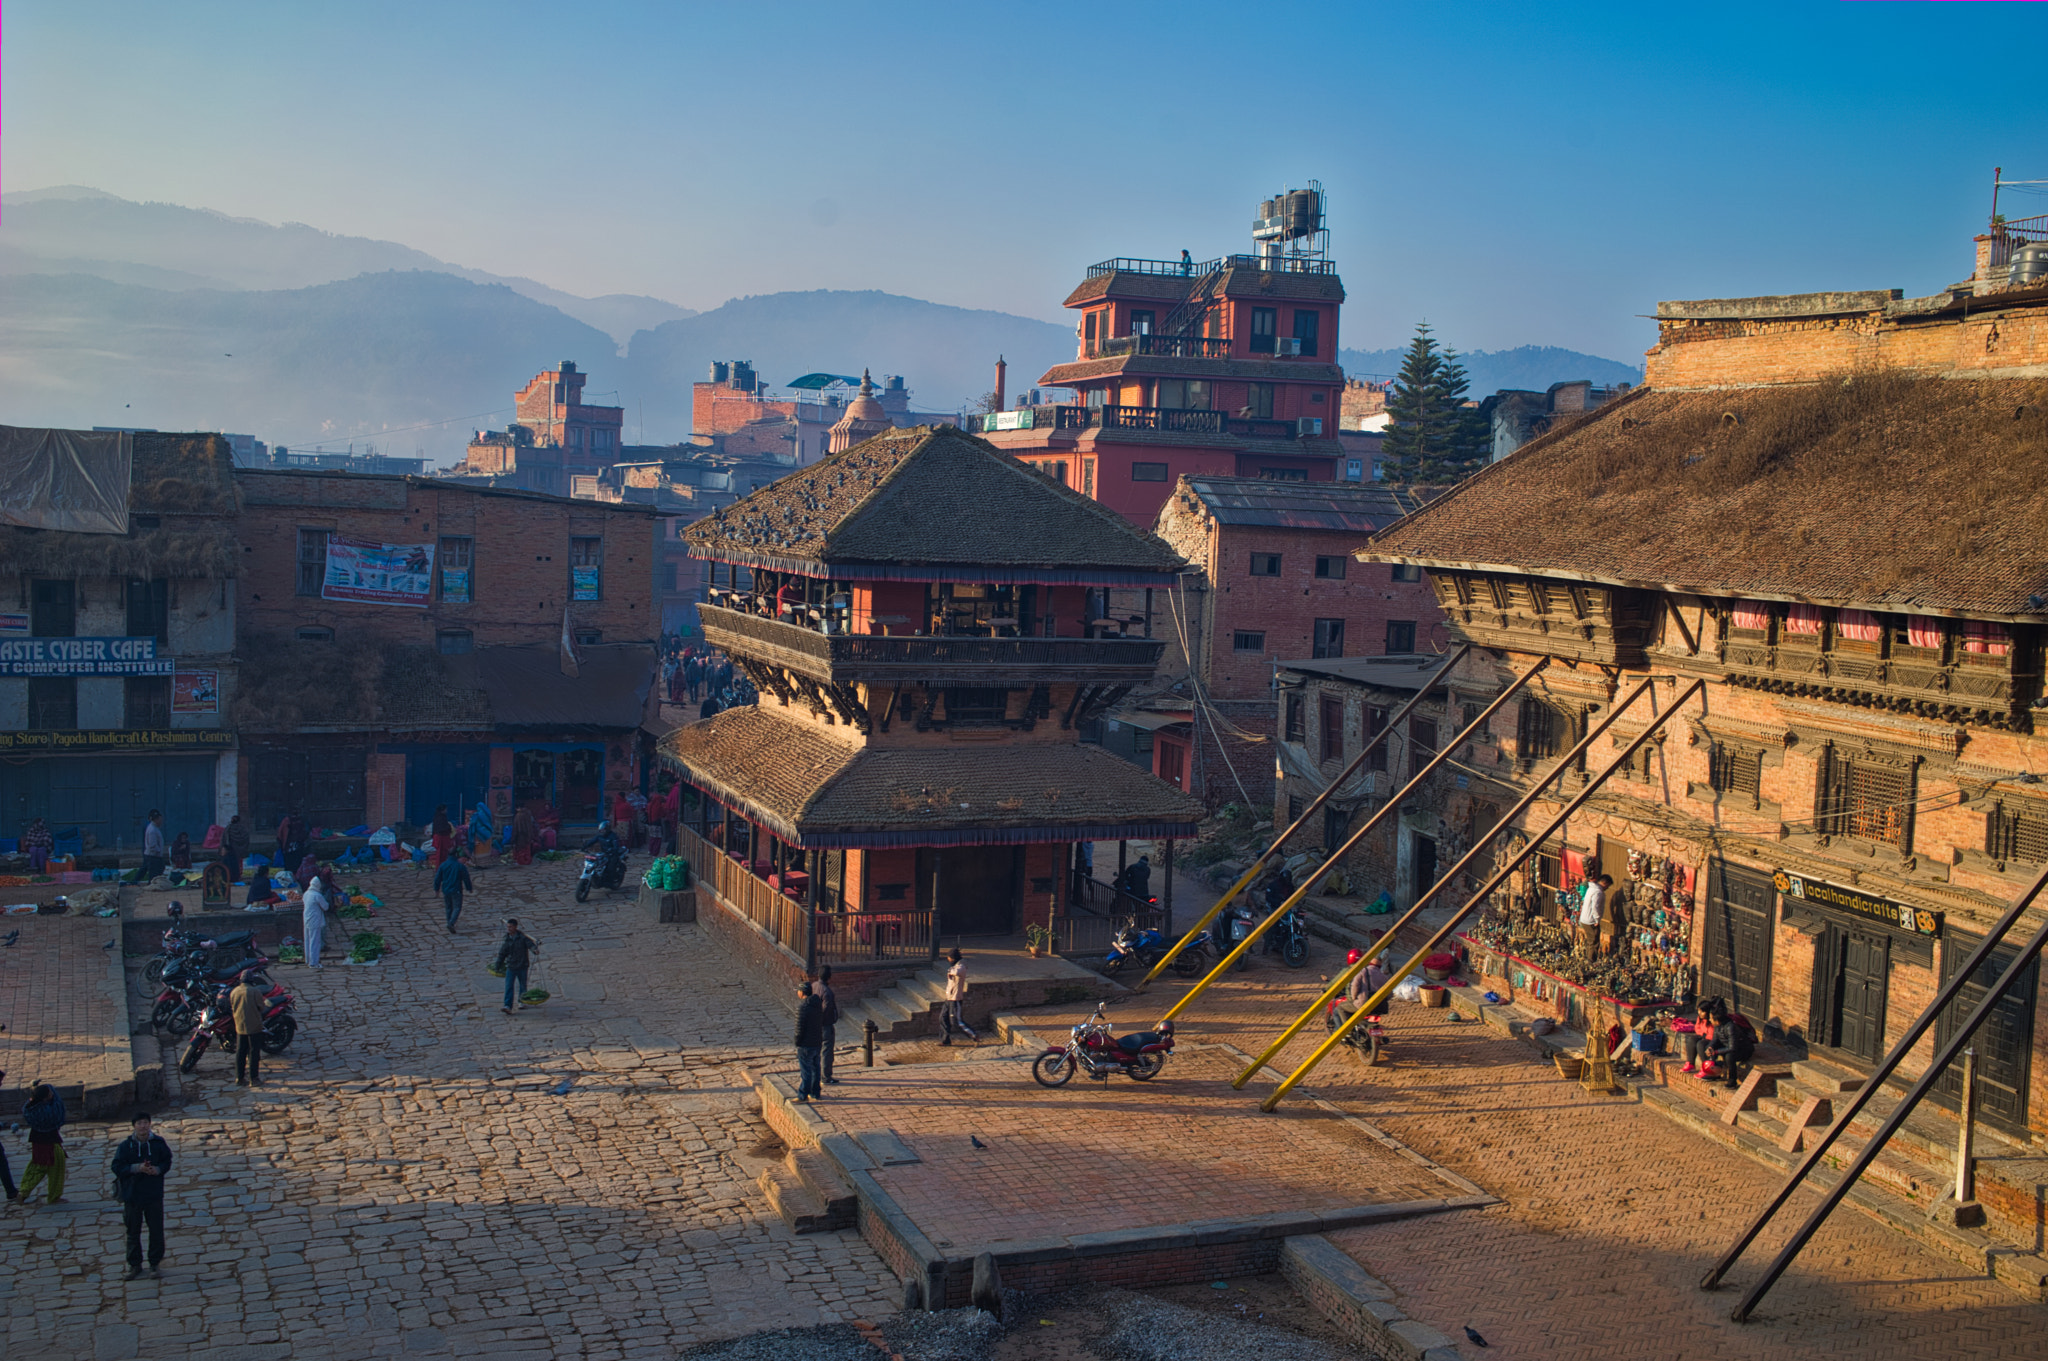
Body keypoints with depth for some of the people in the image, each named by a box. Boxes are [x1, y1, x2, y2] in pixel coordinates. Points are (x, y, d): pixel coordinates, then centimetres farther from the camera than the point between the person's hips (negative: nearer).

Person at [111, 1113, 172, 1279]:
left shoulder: (158, 1143, -2)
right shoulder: (126, 1145, -6)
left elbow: (167, 1161, 6)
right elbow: (117, 1167, -8)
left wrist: (158, 1170, -14)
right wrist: (137, 1168, -20)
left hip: (154, 1195, 0)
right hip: (132, 1196, 0)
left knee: (156, 1231, 5)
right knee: (133, 1232, 9)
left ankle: (155, 1263, 18)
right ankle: (135, 1264, 23)